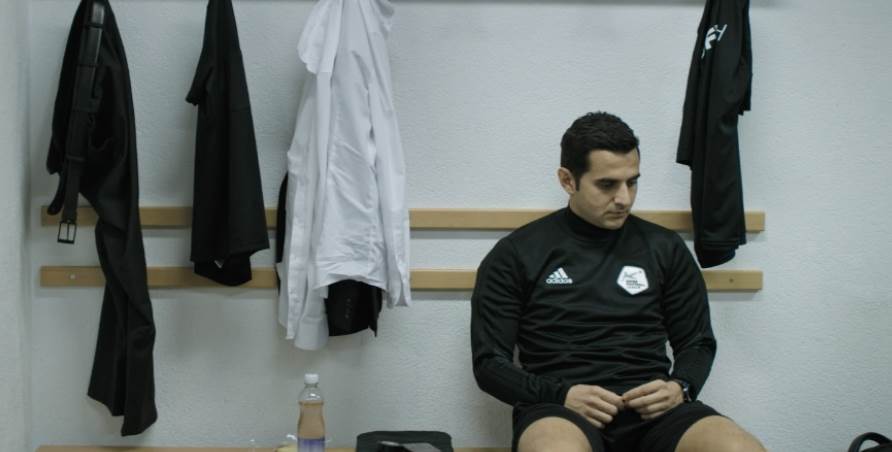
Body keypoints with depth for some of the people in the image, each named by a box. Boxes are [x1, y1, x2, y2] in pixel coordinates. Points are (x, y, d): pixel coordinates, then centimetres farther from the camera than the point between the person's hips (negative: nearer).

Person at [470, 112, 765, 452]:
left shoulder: (665, 248, 14)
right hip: (560, 409, -3)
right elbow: (490, 361, 4)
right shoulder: (516, 255, 6)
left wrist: (680, 387, -4)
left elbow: (698, 342, 19)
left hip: (650, 409, 4)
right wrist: (560, 395, -13)